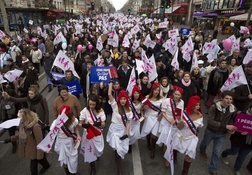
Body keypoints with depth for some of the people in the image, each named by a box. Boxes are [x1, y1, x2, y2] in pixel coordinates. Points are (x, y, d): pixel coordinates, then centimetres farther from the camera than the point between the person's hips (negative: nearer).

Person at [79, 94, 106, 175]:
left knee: (98, 150, 15)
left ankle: (97, 156, 56)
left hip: (98, 134, 1)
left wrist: (99, 124, -30)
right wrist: (83, 125, -32)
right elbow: (80, 123, -9)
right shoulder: (85, 111, -16)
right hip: (88, 134, -1)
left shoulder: (100, 110, -10)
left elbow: (103, 125, -7)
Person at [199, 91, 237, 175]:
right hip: (211, 131, -2)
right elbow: (210, 121, -34)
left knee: (217, 152, 10)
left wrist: (231, 129, -17)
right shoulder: (214, 107, -28)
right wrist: (226, 126, -39)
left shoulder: (233, 109, -14)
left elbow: (231, 120, 3)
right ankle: (202, 151, 63)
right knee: (205, 143, 27)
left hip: (222, 134, 2)